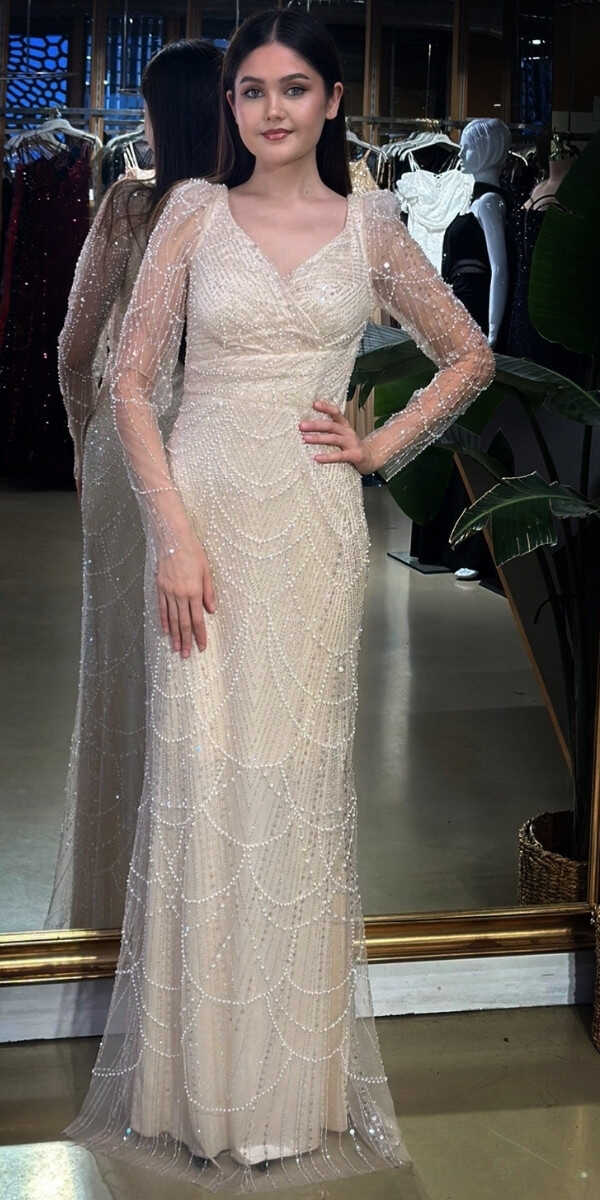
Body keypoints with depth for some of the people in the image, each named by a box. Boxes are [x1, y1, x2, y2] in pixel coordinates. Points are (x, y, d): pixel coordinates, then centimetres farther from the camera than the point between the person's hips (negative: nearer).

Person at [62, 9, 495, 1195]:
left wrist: (383, 446, 5)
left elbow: (470, 356, 19)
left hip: (315, 528, 1)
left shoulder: (371, 227, 8)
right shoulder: (194, 212, 5)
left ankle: (297, 1084, 18)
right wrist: (173, 532, -9)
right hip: (203, 517, -1)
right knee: (201, 779, 0)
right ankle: (202, 1084, 14)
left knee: (298, 779, 4)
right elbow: (131, 380, 1)